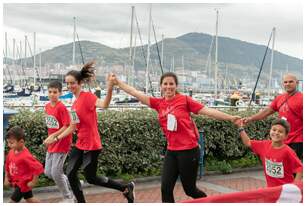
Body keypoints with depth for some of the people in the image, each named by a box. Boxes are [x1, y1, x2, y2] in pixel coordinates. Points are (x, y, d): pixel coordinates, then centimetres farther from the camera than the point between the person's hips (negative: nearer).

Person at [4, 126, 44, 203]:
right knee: (29, 199, 20)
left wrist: (33, 182, -22)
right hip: (16, 182, 8)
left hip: (23, 183, -8)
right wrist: (6, 178, 8)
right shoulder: (11, 152, -5)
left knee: (13, 201, -3)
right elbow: (7, 166, 13)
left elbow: (38, 168, -31)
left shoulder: (25, 156, -30)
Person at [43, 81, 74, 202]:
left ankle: (68, 198, 13)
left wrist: (53, 136, -25)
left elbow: (67, 127, -21)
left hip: (62, 144, -8)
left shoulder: (61, 108, -18)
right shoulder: (47, 107, 6)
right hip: (51, 144, 8)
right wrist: (50, 138, 13)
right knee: (48, 172, 12)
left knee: (56, 173, -6)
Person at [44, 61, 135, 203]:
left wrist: (109, 89, -55)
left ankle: (126, 188, 17)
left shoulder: (87, 96, -15)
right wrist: (55, 138, 18)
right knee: (70, 174, 9)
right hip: (80, 145, 8)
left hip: (91, 145, -8)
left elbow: (103, 105, -37)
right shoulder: (74, 104, 9)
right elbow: (72, 127, 16)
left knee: (90, 178, 2)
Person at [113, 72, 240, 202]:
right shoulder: (158, 103, 4)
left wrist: (230, 118, -13)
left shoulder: (184, 100, -8)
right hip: (171, 151, 4)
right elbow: (135, 93, 6)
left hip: (188, 150, -4)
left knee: (190, 190, 8)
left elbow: (207, 111, -9)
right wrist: (117, 82, 5)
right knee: (166, 188, 0)